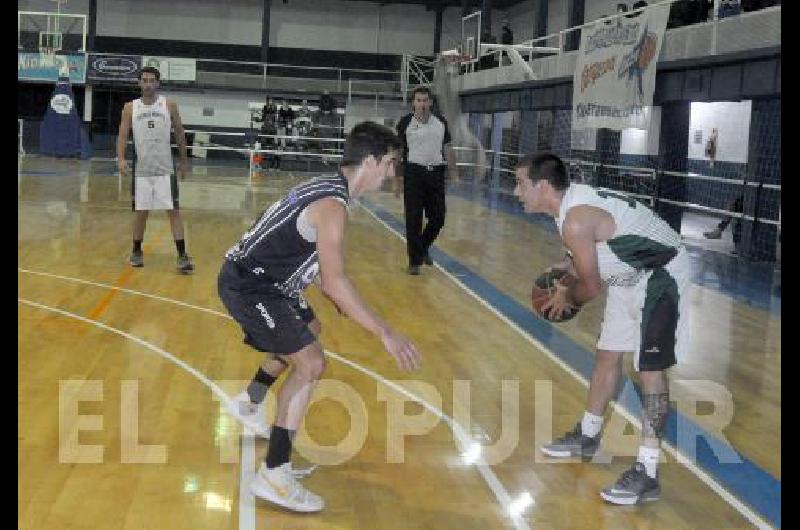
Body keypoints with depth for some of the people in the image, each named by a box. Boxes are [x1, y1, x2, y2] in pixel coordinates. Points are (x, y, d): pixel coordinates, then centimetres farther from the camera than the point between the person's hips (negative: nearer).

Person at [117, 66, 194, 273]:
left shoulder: (169, 105, 1)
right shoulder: (130, 108, 3)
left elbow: (179, 133, 9)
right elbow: (122, 135, 0)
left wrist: (183, 160, 11)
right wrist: (121, 158, -16)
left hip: (165, 169, -1)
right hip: (141, 169, 1)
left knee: (173, 211, -5)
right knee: (140, 212, 8)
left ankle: (182, 255, -5)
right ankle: (136, 251, 25)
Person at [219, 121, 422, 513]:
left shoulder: (328, 187, 6)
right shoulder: (332, 204, -25)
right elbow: (334, 282, -32)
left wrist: (339, 297, 26)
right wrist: (385, 334, -32)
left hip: (257, 276, 11)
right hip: (246, 285, -11)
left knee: (308, 332, 30)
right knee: (310, 362, -15)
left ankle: (249, 403, 50)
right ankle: (273, 476, -12)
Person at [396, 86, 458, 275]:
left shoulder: (441, 122, 9)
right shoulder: (405, 123, -1)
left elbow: (447, 149, 14)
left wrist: (454, 172, 8)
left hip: (436, 173, 3)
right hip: (413, 174, -3)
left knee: (438, 218, 5)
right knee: (413, 219, -4)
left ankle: (423, 248, 32)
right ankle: (414, 261, 5)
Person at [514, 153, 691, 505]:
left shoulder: (575, 221, -28)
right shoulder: (574, 198, 1)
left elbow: (592, 286, -19)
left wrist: (567, 298, 0)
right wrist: (570, 268, 6)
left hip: (660, 277, -10)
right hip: (632, 275, 10)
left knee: (650, 367, -12)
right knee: (608, 356, 17)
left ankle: (647, 473, -10)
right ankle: (587, 437, 33)